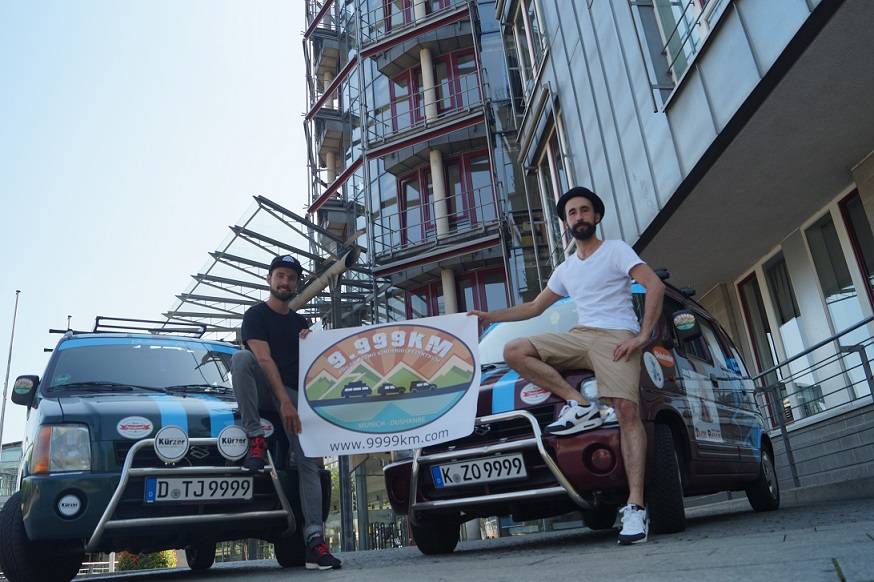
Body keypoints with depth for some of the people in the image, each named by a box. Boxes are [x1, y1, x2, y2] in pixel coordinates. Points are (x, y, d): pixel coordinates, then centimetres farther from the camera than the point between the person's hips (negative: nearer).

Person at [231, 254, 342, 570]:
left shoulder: (301, 323, 18)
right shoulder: (256, 315, -1)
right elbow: (264, 358, -15)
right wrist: (284, 401, -26)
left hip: (295, 393, 4)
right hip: (264, 389, -4)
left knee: (308, 461, -11)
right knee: (241, 357, -33)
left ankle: (314, 538, -14)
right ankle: (256, 439, -29)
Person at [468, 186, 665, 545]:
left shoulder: (615, 250, 5)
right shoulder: (565, 269, 24)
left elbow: (654, 284, -7)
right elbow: (534, 308, 29)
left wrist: (643, 336, -16)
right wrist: (489, 317, 21)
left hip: (616, 336, -6)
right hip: (579, 336, 6)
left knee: (627, 410, -25)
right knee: (514, 351, -14)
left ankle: (635, 507, -28)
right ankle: (579, 405, -18)